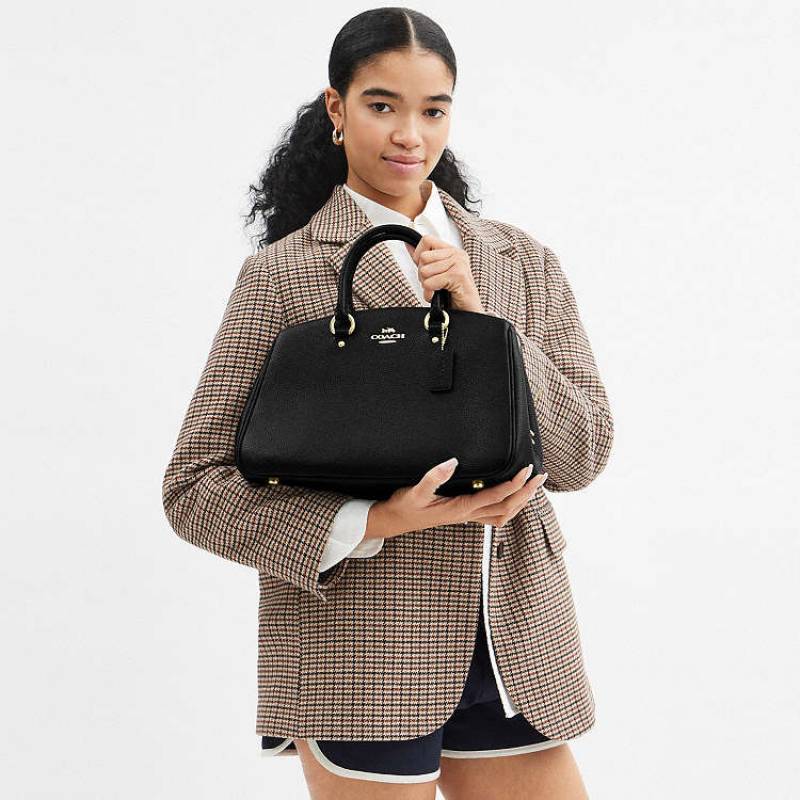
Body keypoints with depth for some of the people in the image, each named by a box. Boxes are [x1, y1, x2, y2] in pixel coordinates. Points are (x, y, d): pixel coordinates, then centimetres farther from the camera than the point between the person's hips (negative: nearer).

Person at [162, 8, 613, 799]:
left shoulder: (525, 262, 9)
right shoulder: (282, 273, -3)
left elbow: (584, 455, 3)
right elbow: (194, 486, -6)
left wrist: (479, 321, -9)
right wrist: (377, 523, -18)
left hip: (515, 642, 4)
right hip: (361, 654, -4)